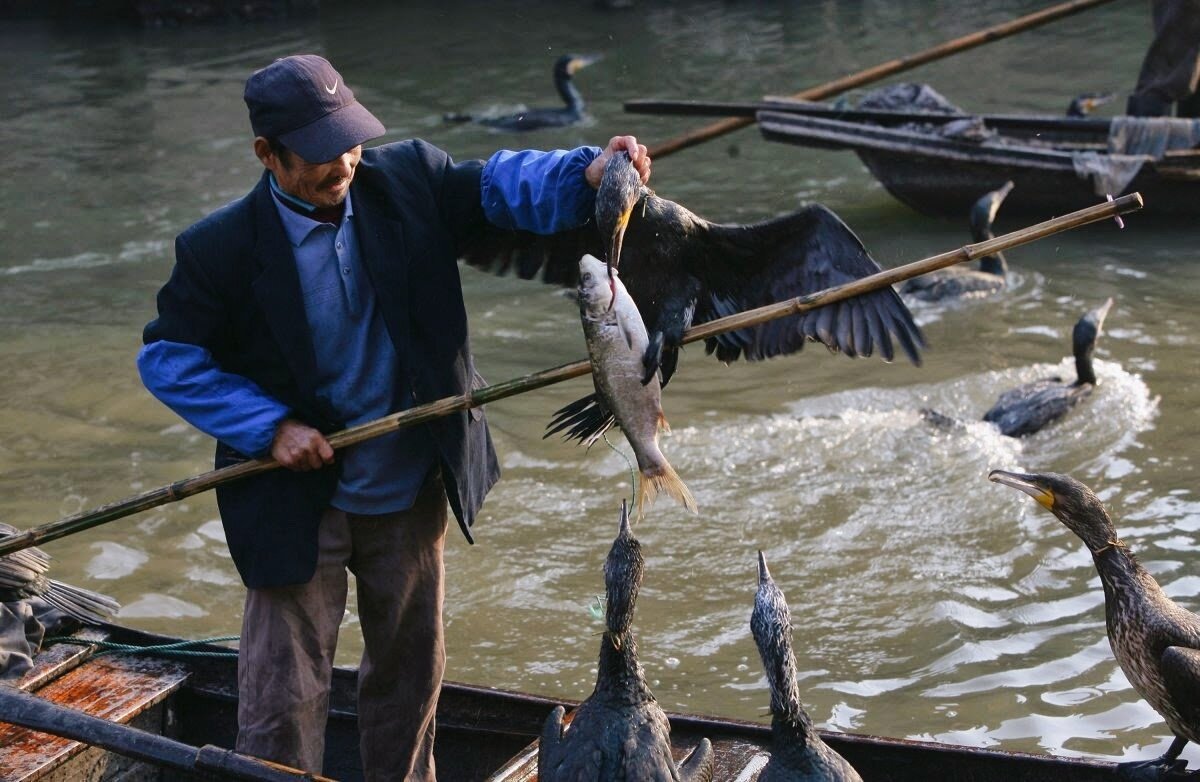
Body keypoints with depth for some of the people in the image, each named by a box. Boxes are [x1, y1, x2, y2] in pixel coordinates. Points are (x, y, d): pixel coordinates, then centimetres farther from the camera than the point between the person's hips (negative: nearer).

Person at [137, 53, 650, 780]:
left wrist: (589, 172, -34)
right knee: (283, 698, 1)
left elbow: (498, 185, -12)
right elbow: (168, 357, -8)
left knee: (411, 669, 21)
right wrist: (270, 427, -17)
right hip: (300, 504, -4)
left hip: (412, 491, 4)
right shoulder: (222, 249, -16)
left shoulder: (408, 180, -8)